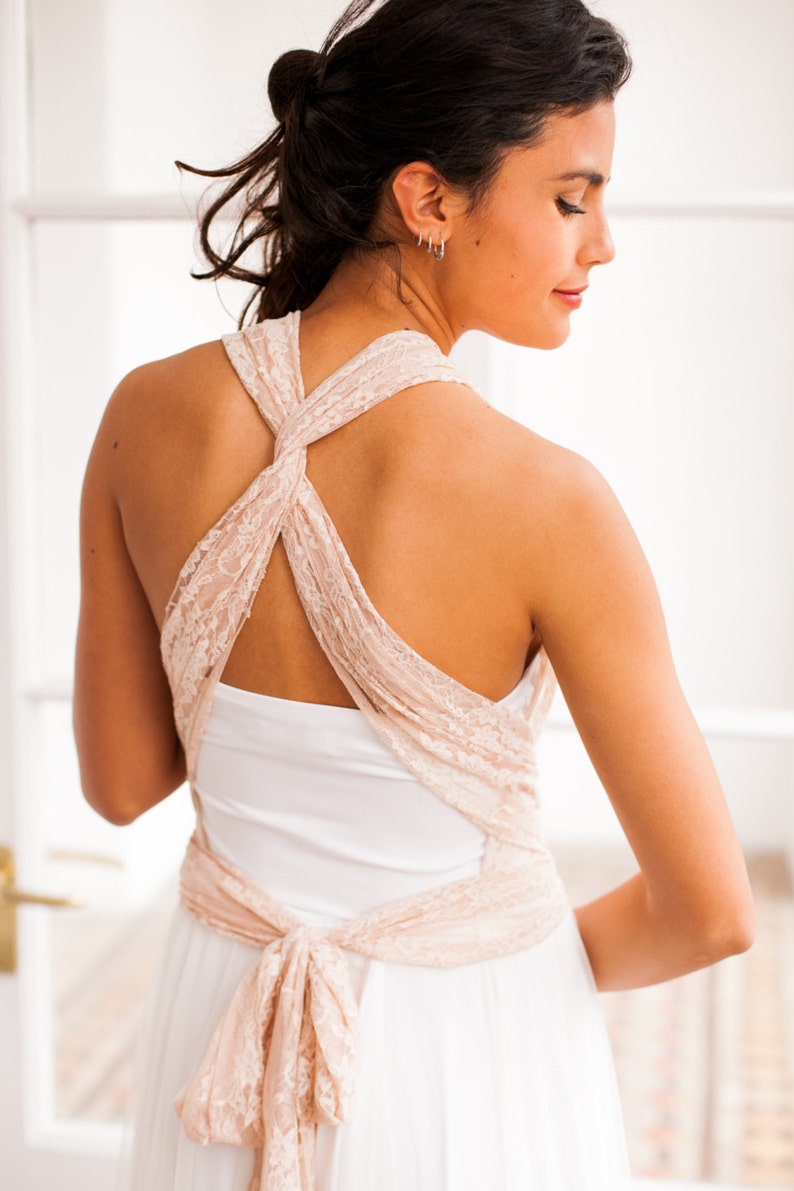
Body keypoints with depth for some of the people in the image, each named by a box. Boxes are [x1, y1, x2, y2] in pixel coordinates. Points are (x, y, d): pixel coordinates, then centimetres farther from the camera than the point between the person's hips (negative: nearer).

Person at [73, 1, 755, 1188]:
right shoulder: (541, 499, -25)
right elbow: (711, 910, -16)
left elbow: (121, 781, -1)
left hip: (226, 1024, 4)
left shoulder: (145, 417, -13)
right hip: (467, 1053, -3)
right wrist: (551, 961, 3)